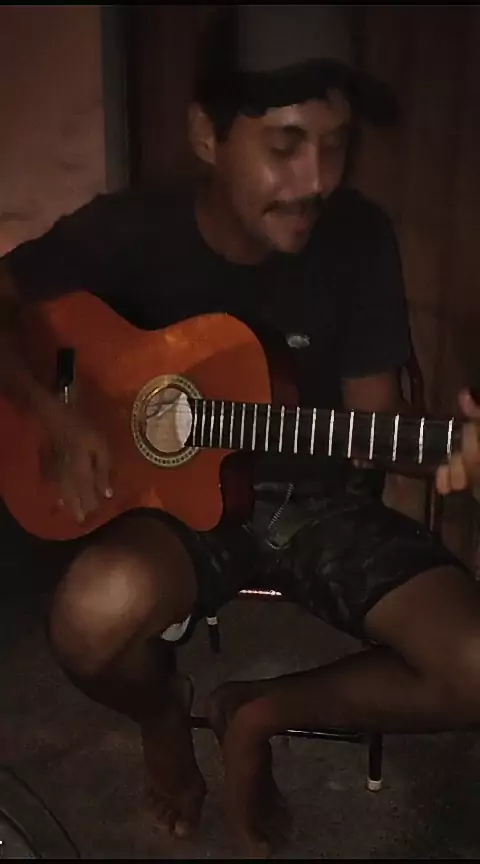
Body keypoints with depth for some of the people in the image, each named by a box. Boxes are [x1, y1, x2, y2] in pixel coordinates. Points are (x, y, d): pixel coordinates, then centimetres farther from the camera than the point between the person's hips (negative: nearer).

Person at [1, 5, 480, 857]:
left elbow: (370, 418, -4)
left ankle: (258, 713, 10)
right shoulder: (131, 230, -11)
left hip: (317, 496, 2)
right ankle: (162, 713, 7)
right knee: (97, 613, -35)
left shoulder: (358, 238, -9)